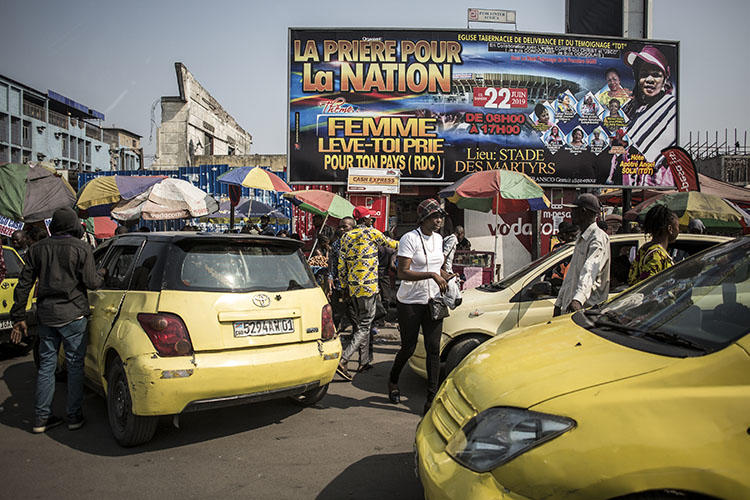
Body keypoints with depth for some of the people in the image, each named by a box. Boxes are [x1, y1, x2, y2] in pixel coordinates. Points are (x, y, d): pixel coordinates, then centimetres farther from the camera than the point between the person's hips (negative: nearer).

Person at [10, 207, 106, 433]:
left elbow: (23, 285, 6)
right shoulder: (82, 248, -7)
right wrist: (101, 274, 12)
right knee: (75, 365, 5)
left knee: (46, 365, 12)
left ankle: (41, 418, 17)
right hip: (73, 315, -4)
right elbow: (91, 282, -10)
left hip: (45, 315, 4)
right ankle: (74, 416, 11)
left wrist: (18, 317, 10)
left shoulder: (37, 249, 6)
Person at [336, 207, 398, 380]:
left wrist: (344, 286, 15)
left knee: (360, 323, 16)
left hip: (352, 287, 6)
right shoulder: (372, 233, -7)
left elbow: (341, 265, 8)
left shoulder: (346, 236, 8)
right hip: (368, 287, -6)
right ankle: (343, 360, -14)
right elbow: (390, 244, 8)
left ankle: (364, 361, 24)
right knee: (364, 326, -3)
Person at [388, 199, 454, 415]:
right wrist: (432, 275, -26)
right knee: (408, 348, 6)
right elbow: (403, 273, -19)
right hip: (410, 302, -5)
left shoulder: (438, 239, 10)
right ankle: (393, 381, 36)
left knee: (433, 348, -1)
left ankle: (431, 398, 5)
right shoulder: (410, 238, -12)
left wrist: (447, 276, 3)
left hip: (433, 301, 5)